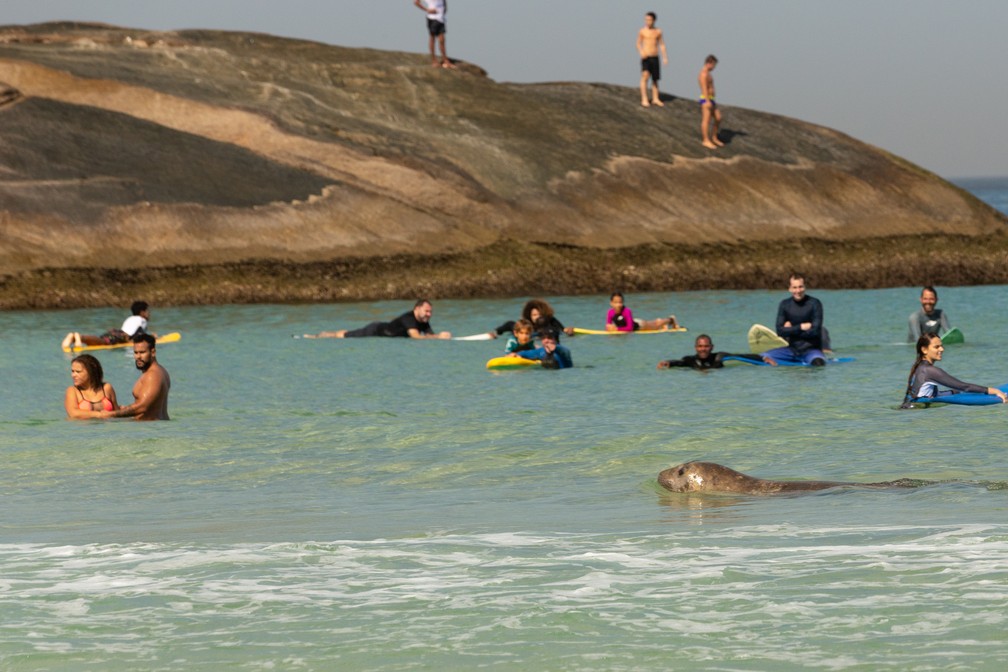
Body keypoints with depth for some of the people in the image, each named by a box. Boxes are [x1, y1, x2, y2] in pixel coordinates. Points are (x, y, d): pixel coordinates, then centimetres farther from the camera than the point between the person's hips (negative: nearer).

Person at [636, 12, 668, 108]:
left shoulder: (658, 31, 7)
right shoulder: (642, 31, 0)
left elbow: (662, 45, 10)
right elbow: (638, 44, 2)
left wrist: (665, 57, 3)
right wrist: (641, 52, -18)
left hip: (655, 58, 3)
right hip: (646, 58, -3)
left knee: (655, 79, 8)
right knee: (645, 76, -17)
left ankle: (655, 99, 19)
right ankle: (644, 99, -17)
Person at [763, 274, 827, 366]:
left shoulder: (814, 304, -7)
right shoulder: (784, 305, 4)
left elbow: (814, 331, -14)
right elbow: (780, 331, -5)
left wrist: (791, 330, -7)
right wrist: (801, 327, -13)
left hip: (811, 349, -3)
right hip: (791, 349, 3)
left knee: (818, 362, -37)